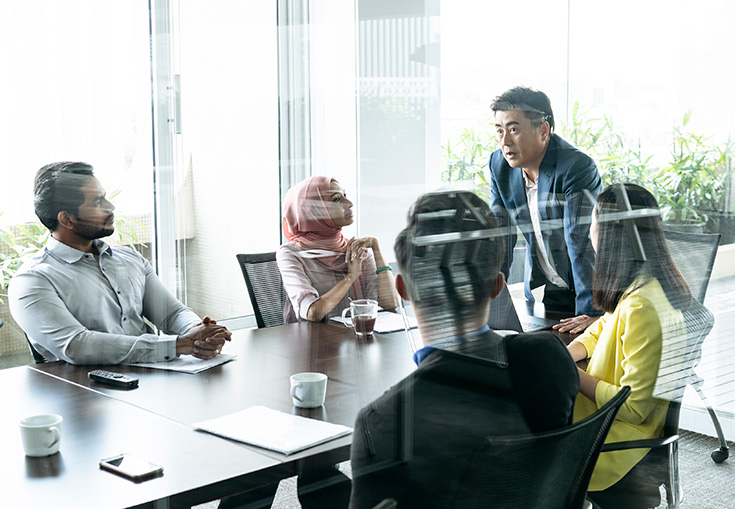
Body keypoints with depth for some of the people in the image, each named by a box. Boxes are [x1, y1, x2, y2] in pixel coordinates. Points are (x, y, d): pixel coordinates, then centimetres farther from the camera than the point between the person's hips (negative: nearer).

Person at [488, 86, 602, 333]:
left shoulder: (577, 167, -21)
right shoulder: (499, 164, -2)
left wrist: (590, 312, -26)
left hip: (588, 290, -5)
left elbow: (582, 241, -25)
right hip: (540, 293, 5)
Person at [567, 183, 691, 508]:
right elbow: (603, 329, 17)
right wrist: (563, 357, 1)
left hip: (628, 431, -9)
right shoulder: (656, 282, 0)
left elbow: (634, 407, -24)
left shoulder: (641, 307, -29)